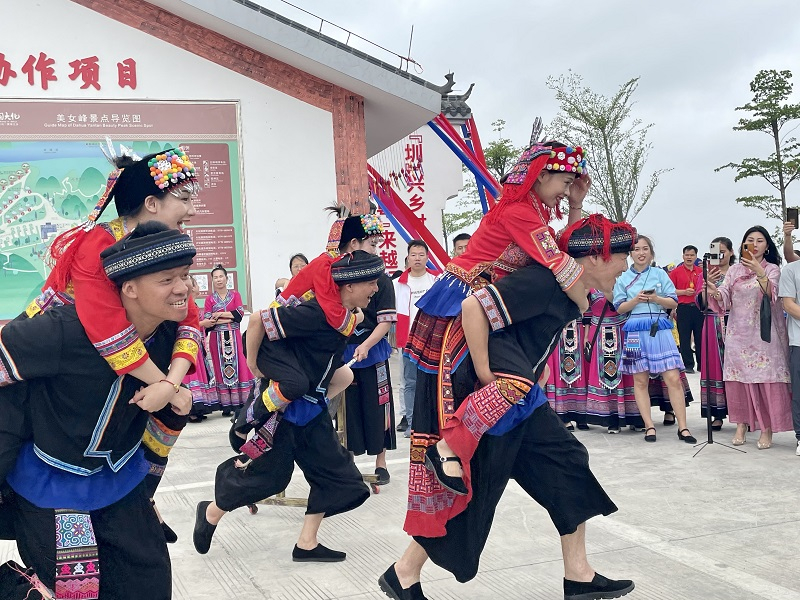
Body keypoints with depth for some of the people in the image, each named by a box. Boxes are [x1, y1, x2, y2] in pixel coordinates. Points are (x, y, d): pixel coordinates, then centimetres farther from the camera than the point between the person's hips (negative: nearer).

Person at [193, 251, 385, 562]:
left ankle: (306, 544, 21)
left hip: (313, 409, 9)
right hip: (282, 408, -9)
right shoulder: (316, 313, -26)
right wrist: (258, 367, -11)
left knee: (335, 472, 8)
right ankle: (210, 513, 31)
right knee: (261, 471, 4)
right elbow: (261, 321, -22)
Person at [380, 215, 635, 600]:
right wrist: (484, 377, -24)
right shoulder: (544, 281, -25)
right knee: (471, 491, 1)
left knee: (568, 466, 9)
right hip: (490, 399, -10)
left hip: (519, 398, 10)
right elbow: (473, 307, -31)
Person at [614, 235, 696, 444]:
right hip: (636, 331, 0)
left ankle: (683, 427, 1)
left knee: (673, 378, -5)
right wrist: (636, 300, -13)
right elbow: (619, 308, 4)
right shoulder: (623, 278, 7)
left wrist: (656, 298, -12)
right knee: (640, 381, 2)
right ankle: (649, 426, 11)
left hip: (660, 330, 0)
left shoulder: (660, 274, 8)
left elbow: (674, 302, 5)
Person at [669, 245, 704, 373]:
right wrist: (684, 292, -12)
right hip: (683, 308, -2)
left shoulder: (701, 272, 11)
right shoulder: (676, 272, 3)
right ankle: (688, 365, 7)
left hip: (699, 307, 2)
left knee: (700, 336, 4)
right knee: (685, 338, 0)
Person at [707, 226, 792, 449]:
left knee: (766, 378, -6)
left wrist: (760, 273, -31)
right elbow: (723, 300, 2)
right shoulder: (734, 270, 11)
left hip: (764, 333, -3)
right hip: (738, 333, 3)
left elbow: (771, 295, -15)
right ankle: (741, 425, 9)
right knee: (738, 379, 2)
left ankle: (767, 429, 0)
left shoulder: (772, 269, 2)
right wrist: (714, 292, -21)